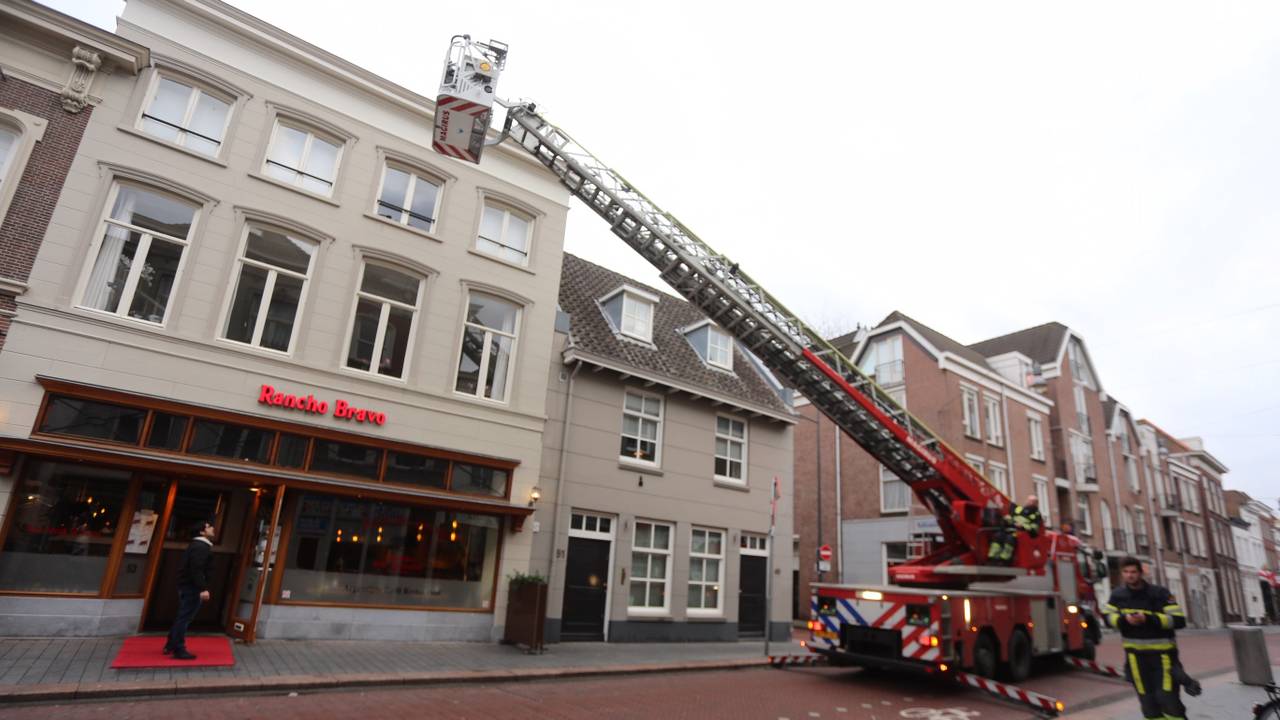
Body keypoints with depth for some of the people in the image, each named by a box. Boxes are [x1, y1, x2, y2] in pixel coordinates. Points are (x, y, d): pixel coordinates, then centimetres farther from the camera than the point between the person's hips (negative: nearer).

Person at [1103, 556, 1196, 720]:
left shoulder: (1159, 593, -11)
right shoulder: (1118, 595, 0)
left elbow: (1179, 620, -15)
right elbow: (1107, 616, 7)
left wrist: (1148, 619, -26)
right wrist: (1123, 619, -14)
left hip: (1162, 653, -3)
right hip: (1136, 655, 3)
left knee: (1168, 699, -5)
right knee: (1148, 701, 8)